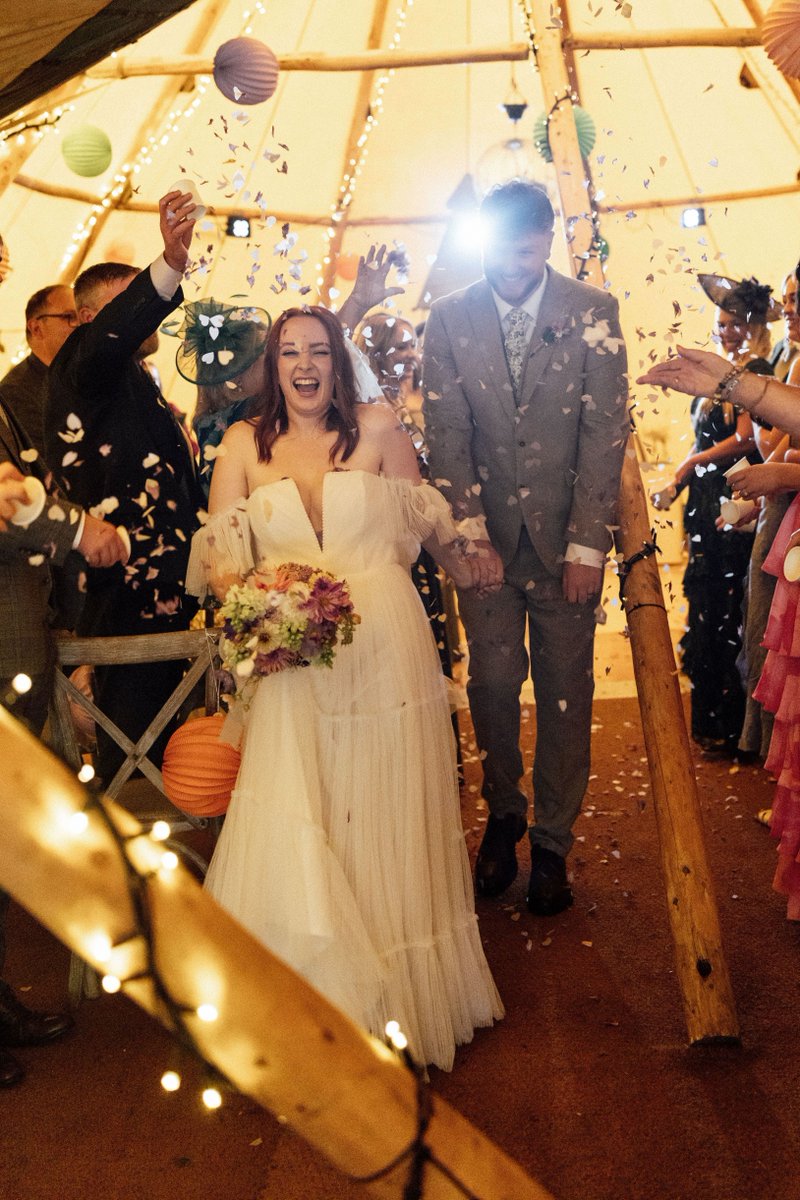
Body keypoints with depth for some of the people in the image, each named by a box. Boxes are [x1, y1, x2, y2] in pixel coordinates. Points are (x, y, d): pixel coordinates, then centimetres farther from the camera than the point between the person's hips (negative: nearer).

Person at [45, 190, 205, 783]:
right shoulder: (85, 370, -5)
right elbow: (109, 338, -30)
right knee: (133, 754, -8)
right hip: (129, 591, -9)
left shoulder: (140, 386, 24)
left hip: (160, 594, 10)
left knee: (155, 745, 15)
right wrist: (170, 267, -44)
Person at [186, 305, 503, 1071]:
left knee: (385, 819, 8)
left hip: (385, 646, 0)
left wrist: (468, 569, 25)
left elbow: (425, 517, 15)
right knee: (293, 828, -1)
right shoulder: (244, 444, 6)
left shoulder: (378, 429, 3)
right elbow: (217, 551, 3)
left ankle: (398, 994, 27)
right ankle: (317, 1000, 19)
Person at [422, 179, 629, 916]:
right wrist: (471, 535, -11)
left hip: (566, 536, -1)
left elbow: (605, 432, -5)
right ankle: (503, 814, 29)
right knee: (492, 684, 6)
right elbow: (446, 435, -1)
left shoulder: (593, 312, -2)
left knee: (565, 695, 6)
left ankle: (553, 842, 21)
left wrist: (586, 544, -10)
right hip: (486, 534, 1)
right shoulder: (450, 319, 1)